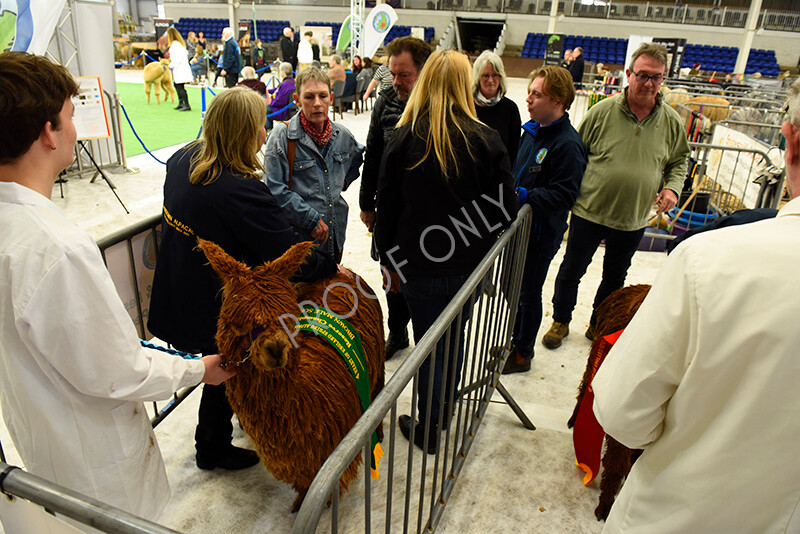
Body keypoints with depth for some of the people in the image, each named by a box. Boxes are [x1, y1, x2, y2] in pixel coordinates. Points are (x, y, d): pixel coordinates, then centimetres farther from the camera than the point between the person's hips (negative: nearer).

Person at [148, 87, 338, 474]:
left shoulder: (183, 159, -5)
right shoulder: (241, 191, -32)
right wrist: (331, 267, -10)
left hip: (177, 294, 9)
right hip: (214, 313, -9)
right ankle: (212, 449, 41)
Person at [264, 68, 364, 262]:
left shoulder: (342, 135, 5)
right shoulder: (282, 136, -11)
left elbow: (359, 156, 29)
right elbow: (275, 190, -17)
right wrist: (312, 220, -18)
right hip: (299, 237, -5)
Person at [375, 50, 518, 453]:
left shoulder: (404, 138, -8)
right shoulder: (486, 140, -7)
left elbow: (387, 206, -4)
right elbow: (506, 209, -3)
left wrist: (389, 260, 7)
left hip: (419, 264, -2)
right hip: (470, 263, 2)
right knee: (455, 337, 21)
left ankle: (428, 428, 27)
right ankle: (445, 412, 41)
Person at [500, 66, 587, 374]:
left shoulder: (568, 144, -21)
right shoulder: (531, 130, 6)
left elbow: (563, 195, -26)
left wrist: (524, 196, -32)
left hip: (542, 232, -8)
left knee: (529, 294, 7)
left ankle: (522, 354, 26)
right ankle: (513, 340, 40)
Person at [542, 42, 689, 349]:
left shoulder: (671, 122, -1)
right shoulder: (602, 112, -10)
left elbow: (679, 160, 14)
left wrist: (672, 187, -5)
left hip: (633, 220, 3)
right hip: (589, 211, -3)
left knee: (615, 277, 18)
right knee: (571, 271, 10)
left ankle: (598, 325, 39)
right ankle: (560, 321, 31)